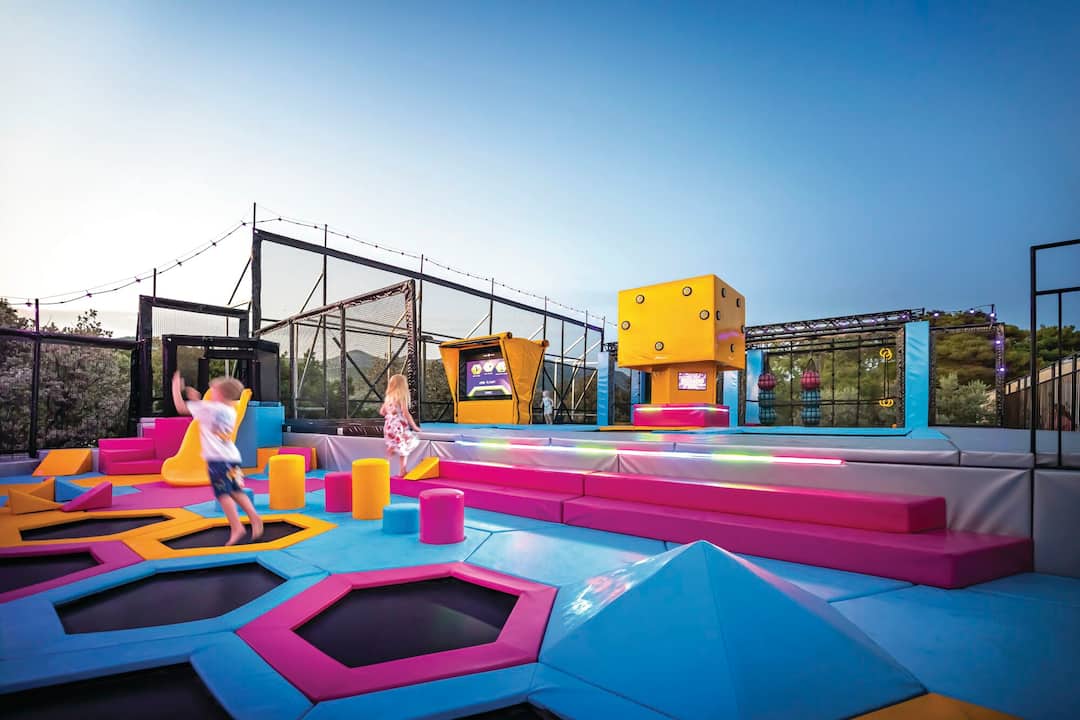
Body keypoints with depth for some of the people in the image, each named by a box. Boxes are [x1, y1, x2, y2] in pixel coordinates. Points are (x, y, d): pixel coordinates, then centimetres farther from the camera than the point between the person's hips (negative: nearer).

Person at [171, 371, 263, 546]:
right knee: (236, 492, 13)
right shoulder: (231, 412, 17)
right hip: (233, 457, 7)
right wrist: (197, 401, 35)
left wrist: (176, 388, 12)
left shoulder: (208, 407, -4)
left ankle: (236, 527, -14)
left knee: (223, 494, -7)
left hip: (217, 458, -7)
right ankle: (254, 517, -1)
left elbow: (181, 407, -1)